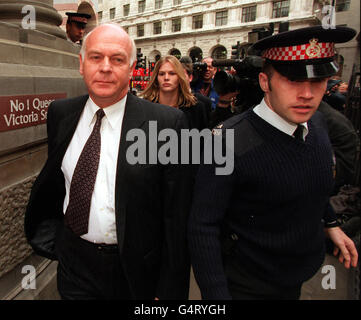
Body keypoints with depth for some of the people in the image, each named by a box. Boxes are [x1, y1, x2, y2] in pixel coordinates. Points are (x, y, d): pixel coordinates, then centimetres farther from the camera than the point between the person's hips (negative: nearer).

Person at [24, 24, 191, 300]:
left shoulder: (167, 123, -18)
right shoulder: (60, 113, -3)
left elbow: (176, 220, -15)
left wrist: (169, 292, -11)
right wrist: (49, 236, 14)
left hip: (137, 268, -3)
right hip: (74, 265, 4)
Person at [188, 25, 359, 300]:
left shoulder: (316, 124, -6)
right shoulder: (230, 141, -29)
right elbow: (203, 226, -25)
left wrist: (330, 223, 18)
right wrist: (217, 295, -27)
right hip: (246, 286, -6)